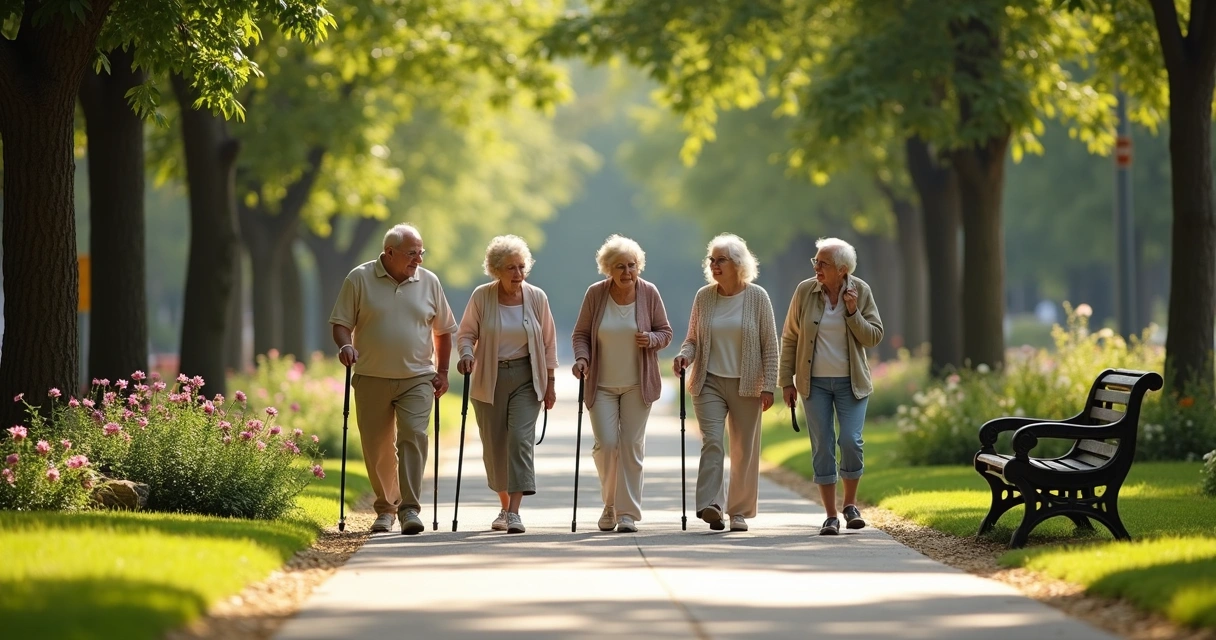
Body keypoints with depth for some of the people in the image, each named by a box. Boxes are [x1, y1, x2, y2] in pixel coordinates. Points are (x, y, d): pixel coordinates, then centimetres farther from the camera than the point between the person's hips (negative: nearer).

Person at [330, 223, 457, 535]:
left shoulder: (429, 282, 5)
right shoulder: (359, 279, -2)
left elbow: (444, 329, 14)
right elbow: (341, 322, 1)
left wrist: (442, 371, 9)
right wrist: (345, 345, -20)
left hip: (417, 379, 0)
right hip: (372, 378, 0)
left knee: (413, 437, -15)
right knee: (376, 448, 5)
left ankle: (410, 508, -15)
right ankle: (385, 507, 21)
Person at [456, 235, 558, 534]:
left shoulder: (536, 298, -3)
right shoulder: (481, 297, -6)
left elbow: (548, 342, 4)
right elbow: (466, 333, 2)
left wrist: (549, 383, 4)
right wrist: (466, 355, -19)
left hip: (526, 378, -1)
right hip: (489, 380, 1)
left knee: (520, 439, -14)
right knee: (494, 445, 6)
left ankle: (515, 512, -18)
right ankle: (505, 506, 25)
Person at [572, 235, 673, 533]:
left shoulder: (649, 293, -4)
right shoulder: (595, 294, -5)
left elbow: (665, 332, 4)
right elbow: (581, 333, 3)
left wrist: (650, 339, -17)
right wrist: (581, 357, -16)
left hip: (637, 385, 0)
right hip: (601, 384, 0)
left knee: (632, 446, -2)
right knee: (606, 444, -8)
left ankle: (628, 513, 3)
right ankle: (610, 504, 16)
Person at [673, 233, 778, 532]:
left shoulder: (757, 297, -2)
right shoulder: (704, 297, 4)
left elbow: (769, 345, 0)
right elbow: (693, 339, 11)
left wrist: (768, 386, -4)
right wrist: (684, 354, -11)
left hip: (746, 384, -1)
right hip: (709, 382, 1)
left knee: (744, 449, 4)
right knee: (711, 441, -14)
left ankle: (739, 511, 14)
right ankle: (710, 505, -23)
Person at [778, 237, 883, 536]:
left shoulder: (860, 291, -3)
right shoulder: (805, 291, -4)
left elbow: (874, 337, -3)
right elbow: (790, 338, 3)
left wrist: (853, 312, -18)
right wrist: (786, 381, 1)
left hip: (851, 382, -1)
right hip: (815, 382, 1)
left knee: (851, 441, -13)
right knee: (822, 447, -1)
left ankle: (850, 504, 9)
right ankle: (831, 516, 6)